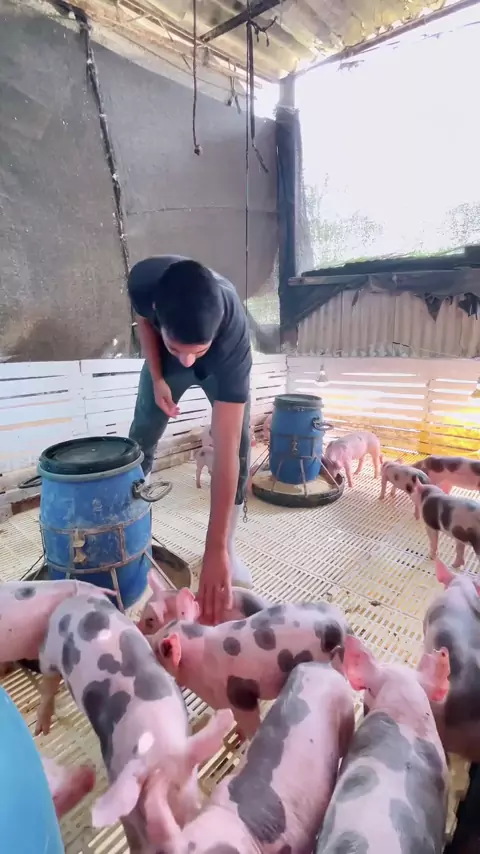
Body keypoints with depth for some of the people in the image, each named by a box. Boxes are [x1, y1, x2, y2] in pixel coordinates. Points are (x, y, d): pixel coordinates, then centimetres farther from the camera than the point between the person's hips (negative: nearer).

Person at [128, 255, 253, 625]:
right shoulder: (144, 281, -38)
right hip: (163, 359, 3)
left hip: (223, 363, -2)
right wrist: (157, 378, -20)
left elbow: (226, 451, -48)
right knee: (142, 437, 0)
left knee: (240, 443, -17)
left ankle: (229, 546, 0)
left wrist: (216, 549, -48)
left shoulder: (232, 335, -46)